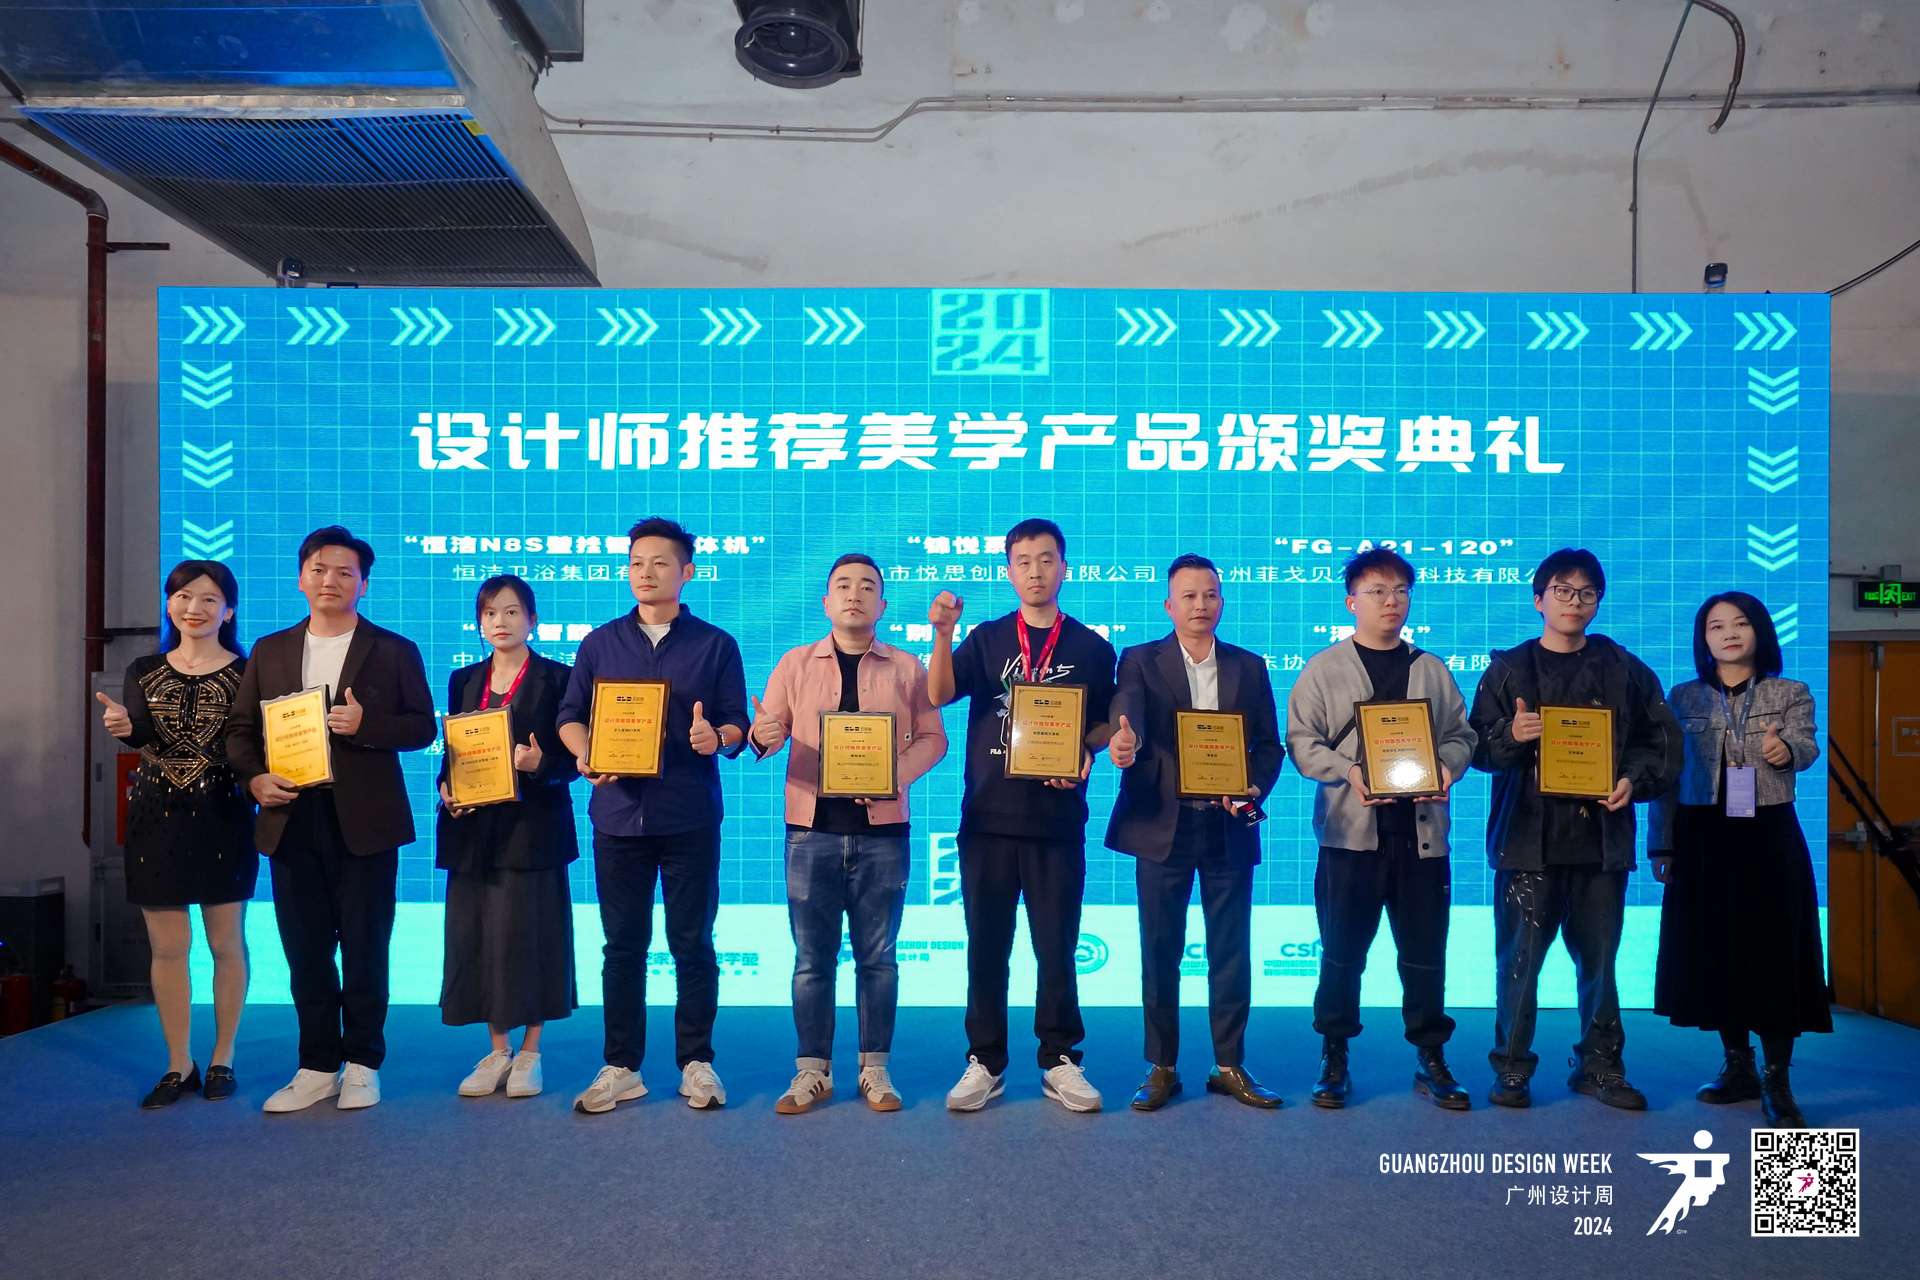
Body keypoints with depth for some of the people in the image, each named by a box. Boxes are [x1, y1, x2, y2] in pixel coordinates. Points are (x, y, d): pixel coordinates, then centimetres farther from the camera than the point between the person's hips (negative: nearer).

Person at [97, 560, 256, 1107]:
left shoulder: (246, 673, 0)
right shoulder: (144, 672, 7)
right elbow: (143, 738, -7)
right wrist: (124, 727, -28)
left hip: (223, 819, -2)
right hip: (157, 819, 2)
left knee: (226, 943, 6)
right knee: (167, 947, 7)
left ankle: (221, 1058, 21)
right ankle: (178, 1064, 20)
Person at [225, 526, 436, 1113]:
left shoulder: (393, 651, 4)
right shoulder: (269, 651, 13)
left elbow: (422, 727, 0)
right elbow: (241, 728, 12)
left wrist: (367, 724, -17)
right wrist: (254, 777, -6)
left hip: (364, 822, -3)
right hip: (291, 819, 3)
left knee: (364, 948, 3)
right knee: (305, 950, 9)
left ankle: (362, 1064, 17)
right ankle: (318, 1066, 21)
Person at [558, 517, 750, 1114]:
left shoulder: (715, 645, 4)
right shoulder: (600, 643, 10)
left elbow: (737, 724, 2)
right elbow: (570, 716, 10)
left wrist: (717, 739, -21)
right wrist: (583, 756, -10)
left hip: (690, 817, -2)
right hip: (618, 812, 2)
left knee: (692, 943, 5)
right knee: (623, 945, 8)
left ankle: (696, 1063, 17)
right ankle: (621, 1068, 19)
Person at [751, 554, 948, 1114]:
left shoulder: (906, 668, 7)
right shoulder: (795, 663, 8)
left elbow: (932, 738, 4)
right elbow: (766, 728, 6)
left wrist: (898, 775, -13)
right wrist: (764, 737, -18)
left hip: (882, 831, 0)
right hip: (811, 830, 0)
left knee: (877, 956, 7)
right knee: (812, 957, 6)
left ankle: (874, 1070, 19)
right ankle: (812, 1071, 17)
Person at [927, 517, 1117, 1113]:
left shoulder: (1092, 648, 7)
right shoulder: (985, 639, 6)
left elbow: (1105, 727, 11)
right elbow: (938, 695, -8)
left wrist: (1085, 751, -10)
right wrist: (942, 634, -22)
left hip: (1058, 819, 0)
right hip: (987, 816, 1)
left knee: (1057, 945, 6)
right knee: (986, 944, 7)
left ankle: (1060, 1060, 20)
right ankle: (985, 1062, 18)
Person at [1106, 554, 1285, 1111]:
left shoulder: (1249, 666, 10)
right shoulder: (1140, 660, 2)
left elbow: (1270, 745, 9)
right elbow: (1128, 710, -18)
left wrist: (1254, 788, -11)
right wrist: (1125, 739, -42)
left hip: (1229, 828, 2)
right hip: (1163, 824, -2)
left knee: (1232, 953, 8)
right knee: (1160, 952, 6)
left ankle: (1231, 1066, 22)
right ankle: (1161, 1068, 19)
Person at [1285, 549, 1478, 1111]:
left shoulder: (1432, 670, 13)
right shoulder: (1324, 669, 2)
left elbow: (1460, 735, 13)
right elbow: (1302, 742, -2)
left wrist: (1447, 766, -8)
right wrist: (1348, 771, -18)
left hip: (1421, 832, 3)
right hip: (1351, 832, -2)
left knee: (1425, 953, 8)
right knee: (1342, 953, 5)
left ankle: (1430, 1058, 23)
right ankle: (1334, 1058, 17)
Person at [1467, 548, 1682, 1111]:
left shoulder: (1625, 670, 9)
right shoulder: (1508, 669, 5)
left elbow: (1662, 742, 11)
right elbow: (1477, 747, 3)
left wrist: (1634, 780, -6)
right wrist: (1510, 735, -18)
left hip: (1601, 837, 2)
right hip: (1527, 837, -2)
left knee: (1599, 958, 10)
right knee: (1520, 957, 0)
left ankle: (1599, 1066, 25)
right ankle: (1512, 1068, 12)